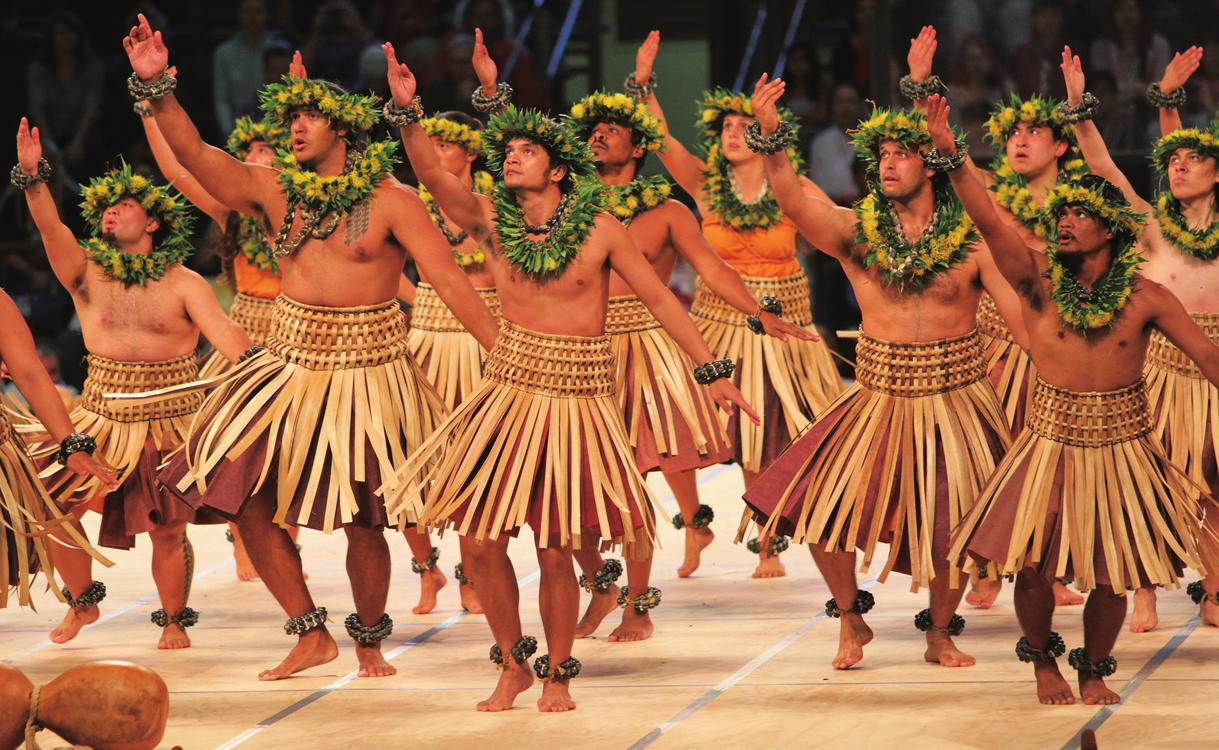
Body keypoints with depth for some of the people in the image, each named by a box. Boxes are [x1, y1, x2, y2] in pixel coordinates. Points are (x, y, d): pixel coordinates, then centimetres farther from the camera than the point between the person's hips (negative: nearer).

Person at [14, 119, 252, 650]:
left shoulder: (184, 284, -3)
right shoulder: (86, 274, 3)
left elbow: (223, 332, -16)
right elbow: (50, 228, -12)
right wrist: (32, 177, -29)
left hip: (170, 421, -2)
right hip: (104, 418, 2)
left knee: (168, 529, 0)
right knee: (55, 506, -8)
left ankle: (174, 620, 24)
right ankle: (82, 601, 16)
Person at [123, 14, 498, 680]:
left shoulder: (390, 203, -7)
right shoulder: (274, 192, 3)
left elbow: (449, 279, -12)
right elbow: (194, 155, -7)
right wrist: (156, 88, -21)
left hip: (366, 372, -4)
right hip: (290, 367, 4)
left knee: (362, 521, -2)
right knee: (244, 499, -4)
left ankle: (369, 641, 24)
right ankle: (311, 636, 12)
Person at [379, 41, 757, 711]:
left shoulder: (599, 230, -4)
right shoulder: (491, 222, 2)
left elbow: (659, 298, 0)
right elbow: (432, 175, -12)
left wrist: (711, 371, -1)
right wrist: (406, 111, -27)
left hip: (576, 399, -2)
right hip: (509, 390, 2)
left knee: (555, 552, -1)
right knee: (482, 541, -2)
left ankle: (557, 674, 18)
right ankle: (513, 665, 18)